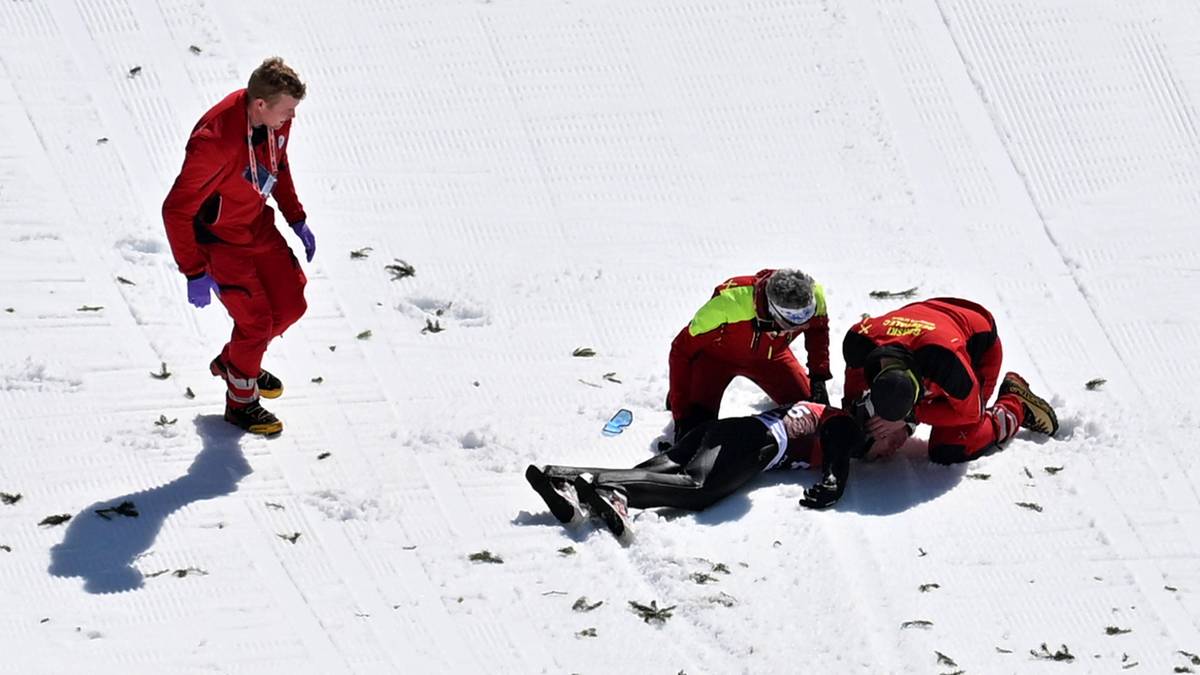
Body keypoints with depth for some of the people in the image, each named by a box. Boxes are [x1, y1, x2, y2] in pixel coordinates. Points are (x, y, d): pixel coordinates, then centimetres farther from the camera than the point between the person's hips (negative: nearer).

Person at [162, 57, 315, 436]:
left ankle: (233, 361, 38)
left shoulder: (276, 118, -14)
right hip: (218, 239, -7)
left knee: (291, 305, 12)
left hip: (258, 226, 8)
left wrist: (297, 220, 12)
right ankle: (240, 402, 22)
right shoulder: (215, 142, -37)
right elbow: (176, 210, -30)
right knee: (256, 320, -3)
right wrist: (194, 273, -28)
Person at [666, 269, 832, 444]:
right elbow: (681, 351, -30)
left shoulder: (813, 296, -31)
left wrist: (819, 377, -11)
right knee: (697, 425, -16)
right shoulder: (729, 303, -43)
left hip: (770, 354, 3)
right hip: (717, 355, -3)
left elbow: (818, 329, -2)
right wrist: (682, 415, -30)